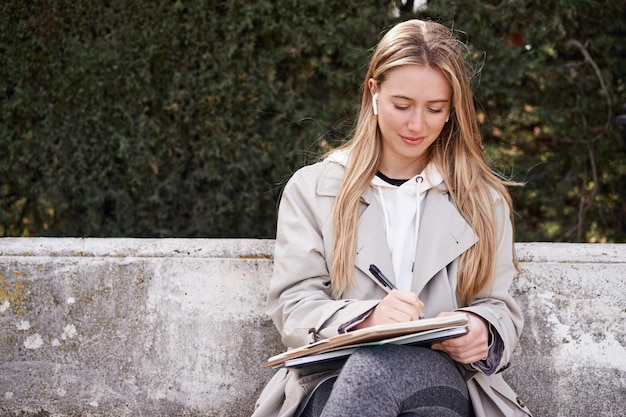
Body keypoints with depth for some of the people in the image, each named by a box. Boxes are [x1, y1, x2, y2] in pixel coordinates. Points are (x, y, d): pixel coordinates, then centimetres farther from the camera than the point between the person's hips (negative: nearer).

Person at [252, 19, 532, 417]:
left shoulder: (484, 201, 18)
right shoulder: (311, 190, 12)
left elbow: (500, 307, 14)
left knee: (377, 367, -38)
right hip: (332, 380, 1)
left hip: (441, 377, 0)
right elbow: (293, 307, 3)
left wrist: (481, 330, -14)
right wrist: (366, 318, -21)